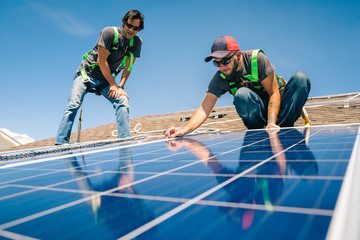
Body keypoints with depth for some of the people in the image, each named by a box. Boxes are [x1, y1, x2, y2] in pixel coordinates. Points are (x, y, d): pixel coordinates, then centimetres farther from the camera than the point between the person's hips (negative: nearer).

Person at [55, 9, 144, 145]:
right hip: (87, 73, -4)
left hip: (106, 79, 4)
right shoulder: (109, 32, -18)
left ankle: (125, 141, -21)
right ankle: (60, 143, -17)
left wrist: (120, 86, -15)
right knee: (73, 104, -18)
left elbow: (128, 67, -2)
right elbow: (101, 60, -18)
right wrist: (113, 84, -16)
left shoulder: (137, 42, -3)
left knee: (122, 101, -19)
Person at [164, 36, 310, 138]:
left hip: (278, 106, 1)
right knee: (242, 94, -32)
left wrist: (272, 123, -33)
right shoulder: (220, 78, -12)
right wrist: (184, 130, -34)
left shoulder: (257, 59, -18)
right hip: (256, 113, 0)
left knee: (301, 78, -25)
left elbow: (274, 93, -18)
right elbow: (204, 110, -17)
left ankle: (281, 127, -28)